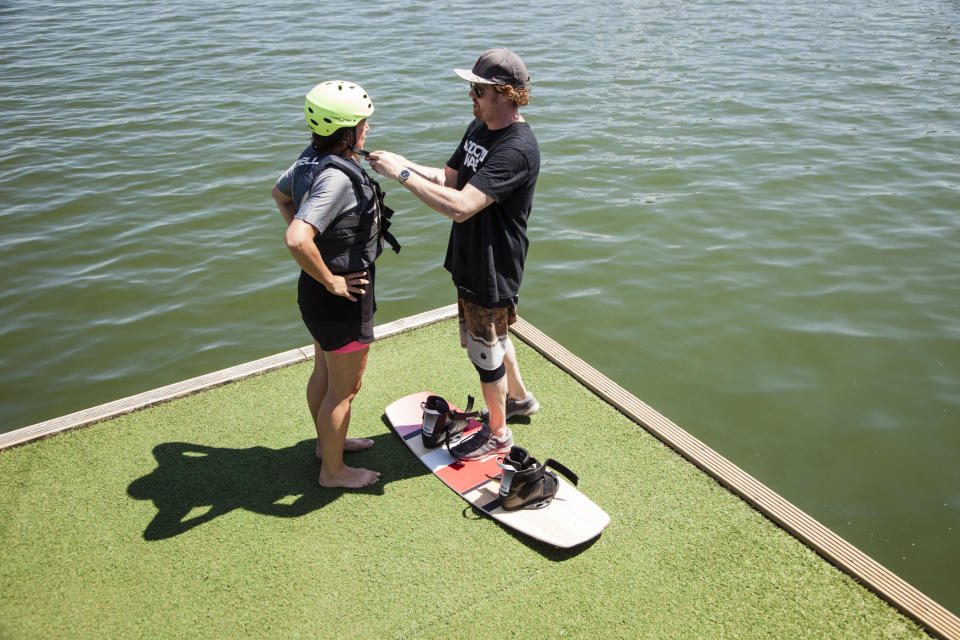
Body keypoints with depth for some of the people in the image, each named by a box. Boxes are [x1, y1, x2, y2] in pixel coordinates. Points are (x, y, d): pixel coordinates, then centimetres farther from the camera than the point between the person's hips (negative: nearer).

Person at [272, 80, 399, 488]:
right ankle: (333, 470, 29)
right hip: (343, 297, -9)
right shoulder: (337, 178, -30)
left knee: (324, 373, 27)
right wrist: (331, 282, -25)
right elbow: (297, 241, -40)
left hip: (316, 292, 10)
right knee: (345, 388, 10)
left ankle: (327, 440, 50)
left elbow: (279, 194, 20)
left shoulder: (311, 161, 0)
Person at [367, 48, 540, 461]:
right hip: (468, 260, 9)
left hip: (493, 270, -9)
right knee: (489, 336, 25)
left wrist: (402, 175, -30)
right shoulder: (480, 127, 4)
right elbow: (449, 177, 11)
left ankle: (498, 434, 29)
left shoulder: (517, 149, -27)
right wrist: (403, 164, -6)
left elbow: (460, 206, -36)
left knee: (486, 350, 7)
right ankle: (519, 398, 50)